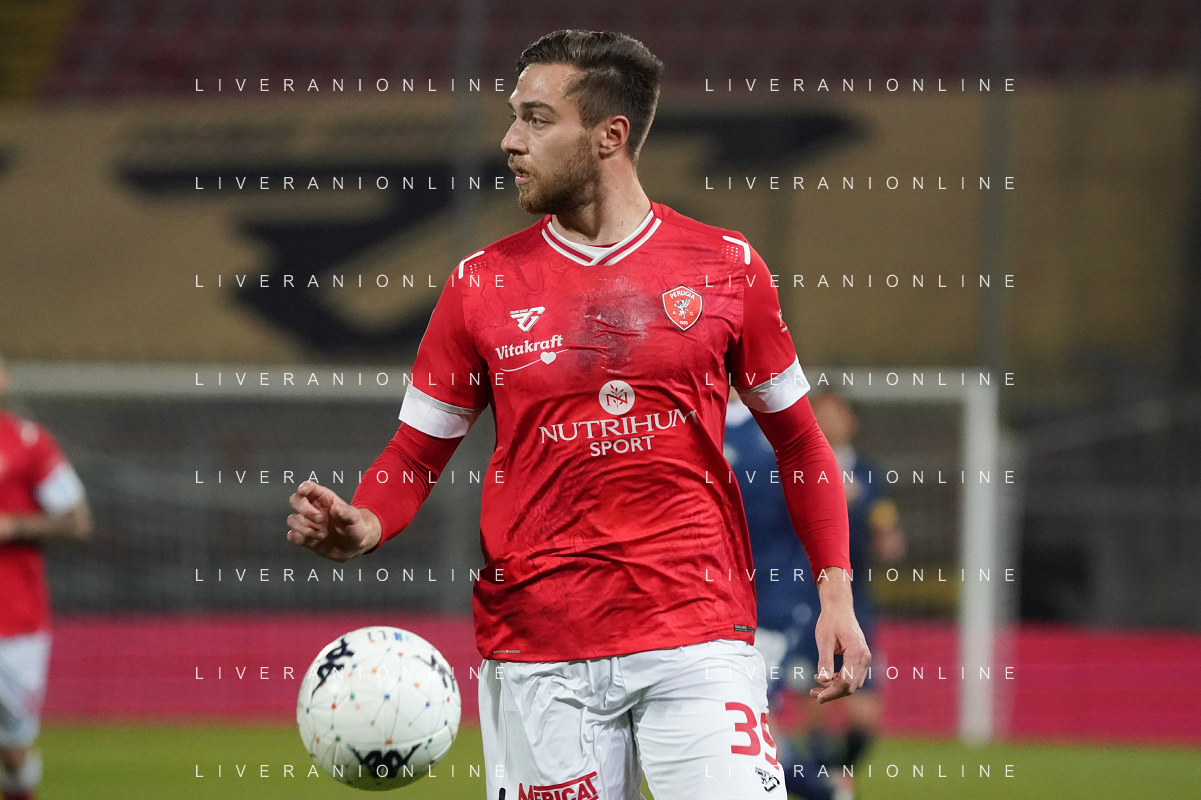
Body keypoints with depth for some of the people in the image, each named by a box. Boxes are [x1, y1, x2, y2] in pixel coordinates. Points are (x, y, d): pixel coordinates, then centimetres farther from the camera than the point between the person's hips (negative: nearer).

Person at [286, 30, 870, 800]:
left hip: (700, 636, -1)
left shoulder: (726, 267, 4)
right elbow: (417, 451, 10)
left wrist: (836, 590, 4)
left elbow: (798, 439, 12)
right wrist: (363, 525, -12)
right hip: (538, 652, 1)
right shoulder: (483, 284, 6)